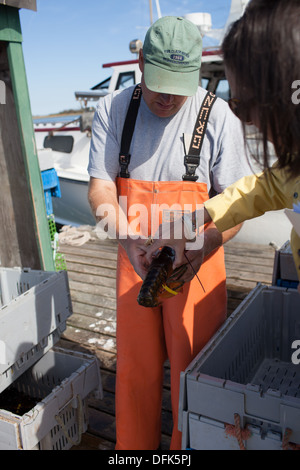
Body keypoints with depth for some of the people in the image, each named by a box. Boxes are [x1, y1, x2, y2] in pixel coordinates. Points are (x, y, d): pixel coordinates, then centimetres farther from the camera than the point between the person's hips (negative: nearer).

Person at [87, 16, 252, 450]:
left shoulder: (219, 117, -8)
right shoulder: (112, 110, 0)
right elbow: (101, 186, -5)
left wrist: (202, 247, -25)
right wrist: (126, 238, -23)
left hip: (198, 261, -2)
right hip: (134, 258, 3)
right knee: (134, 365, 16)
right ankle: (133, 446, 40)